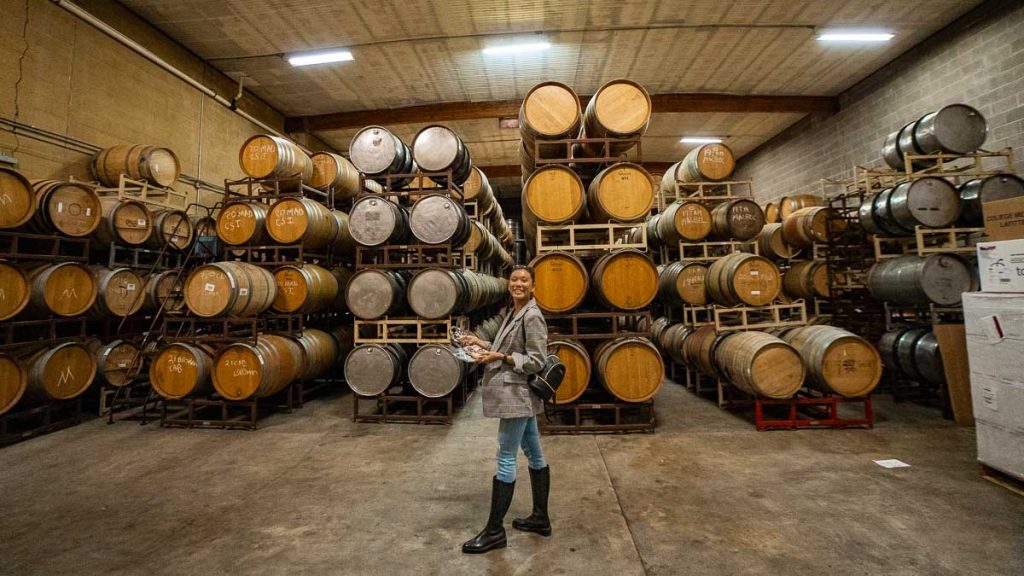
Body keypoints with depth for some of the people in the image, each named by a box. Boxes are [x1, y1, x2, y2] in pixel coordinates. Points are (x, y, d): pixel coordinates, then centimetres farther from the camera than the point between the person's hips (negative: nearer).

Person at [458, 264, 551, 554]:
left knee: (505, 458, -2)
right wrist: (481, 342, 10)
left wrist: (499, 357, -20)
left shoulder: (532, 316, -15)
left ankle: (494, 531, 10)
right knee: (534, 454, 16)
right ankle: (540, 518, 29)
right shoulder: (512, 312, 12)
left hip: (517, 395, -9)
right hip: (519, 396, 9)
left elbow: (536, 362, -17)